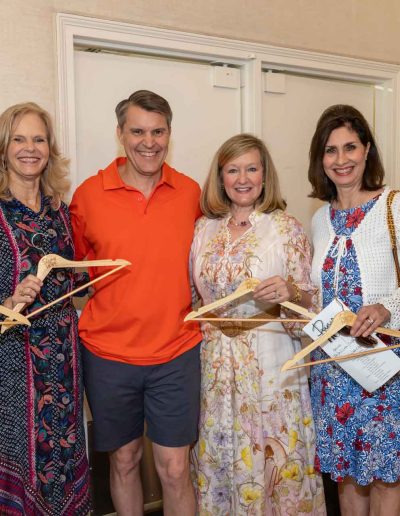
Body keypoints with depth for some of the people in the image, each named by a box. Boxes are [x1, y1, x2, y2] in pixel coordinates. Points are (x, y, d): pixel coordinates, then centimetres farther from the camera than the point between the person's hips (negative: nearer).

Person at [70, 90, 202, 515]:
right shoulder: (88, 194, -4)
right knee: (124, 459, 17)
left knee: (175, 469, 7)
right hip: (108, 353, 0)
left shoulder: (190, 192, 0)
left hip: (177, 352, 0)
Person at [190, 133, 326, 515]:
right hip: (216, 361, 4)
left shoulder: (285, 228, -5)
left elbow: (309, 300, -4)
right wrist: (201, 329, -1)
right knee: (218, 458, 14)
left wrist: (289, 292, -23)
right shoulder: (204, 229, 5)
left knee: (274, 458, 6)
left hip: (271, 362, -3)